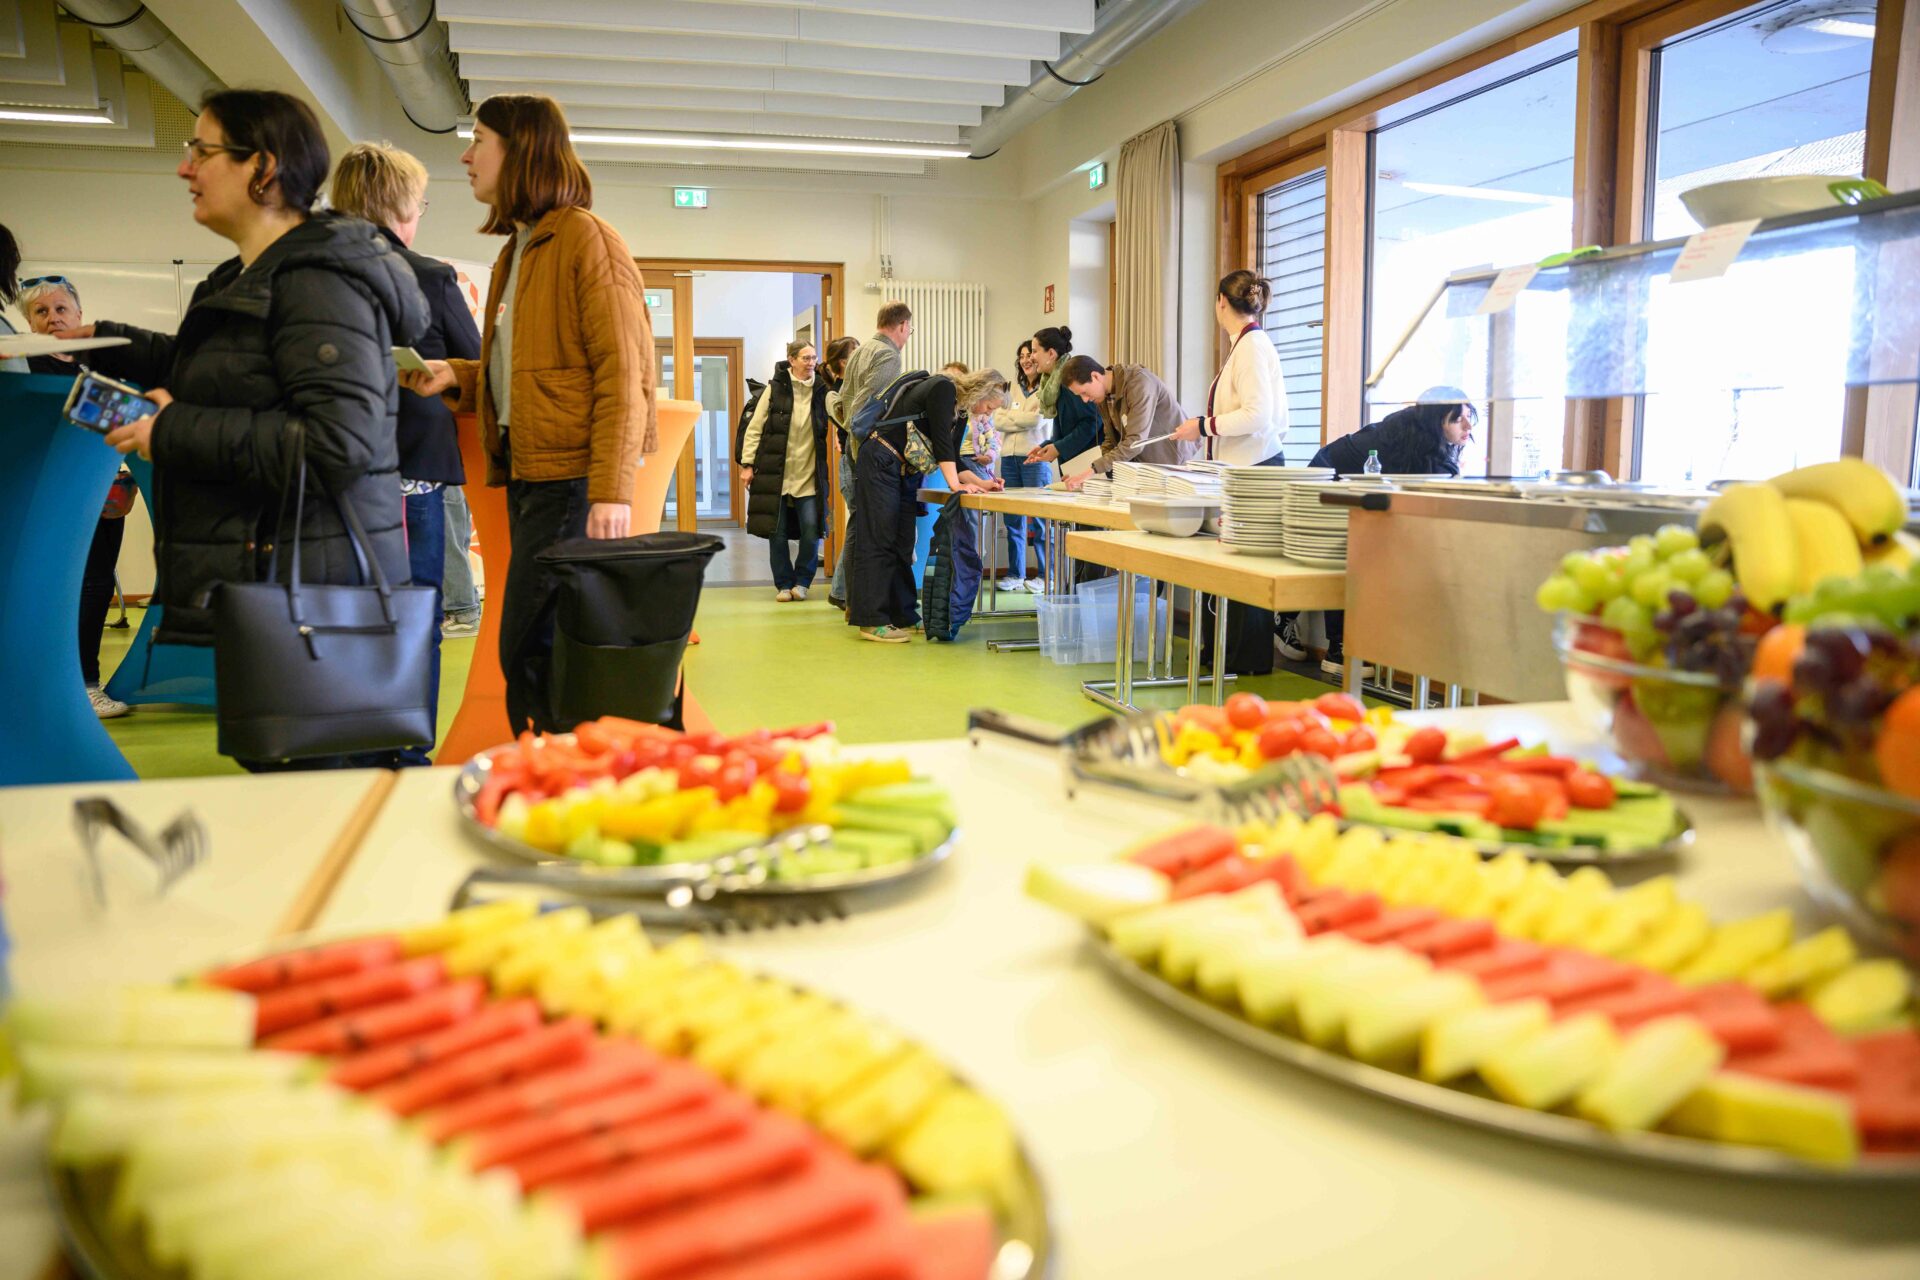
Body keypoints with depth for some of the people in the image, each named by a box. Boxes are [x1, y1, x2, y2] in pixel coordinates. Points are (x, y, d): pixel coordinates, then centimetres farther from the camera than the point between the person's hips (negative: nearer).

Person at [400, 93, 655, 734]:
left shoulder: (585, 237, -6)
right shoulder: (516, 251, 22)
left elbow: (621, 370, -14)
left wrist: (612, 490, -21)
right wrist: (456, 375, 10)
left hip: (572, 477, -9)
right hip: (526, 472, 9)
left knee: (530, 652, -10)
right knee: (552, 650, 8)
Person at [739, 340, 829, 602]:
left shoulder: (821, 390, 4)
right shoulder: (775, 388, -1)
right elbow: (755, 428, 0)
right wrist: (748, 464, -4)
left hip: (808, 475, 1)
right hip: (775, 472, -1)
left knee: (811, 531, -5)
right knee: (777, 532, 4)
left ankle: (802, 581, 15)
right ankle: (783, 584, 18)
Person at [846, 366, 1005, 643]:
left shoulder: (959, 413, 14)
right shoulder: (943, 388, -12)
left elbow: (952, 460, 15)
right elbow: (941, 440, -20)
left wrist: (979, 482, 4)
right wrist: (955, 484, -24)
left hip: (905, 472, 9)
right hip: (881, 462, -9)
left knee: (903, 544, 9)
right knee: (878, 541, -10)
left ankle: (903, 615, 14)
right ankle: (872, 621, -10)